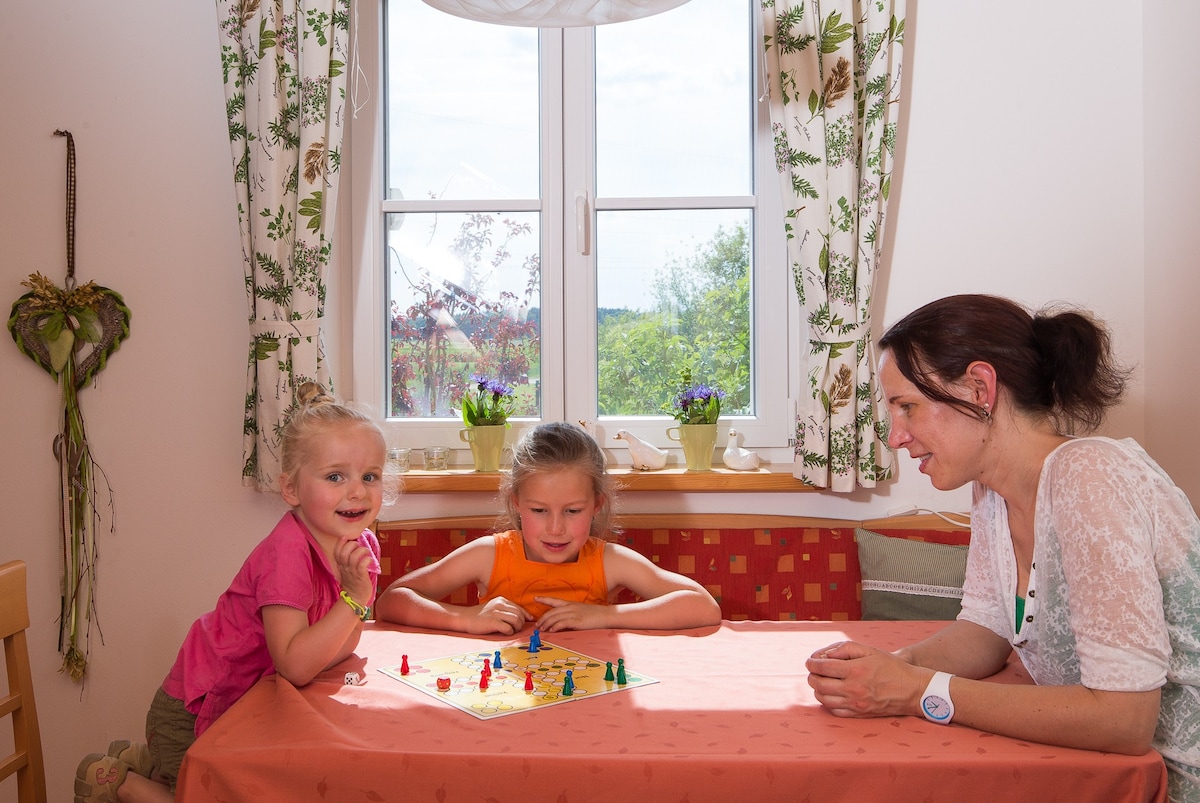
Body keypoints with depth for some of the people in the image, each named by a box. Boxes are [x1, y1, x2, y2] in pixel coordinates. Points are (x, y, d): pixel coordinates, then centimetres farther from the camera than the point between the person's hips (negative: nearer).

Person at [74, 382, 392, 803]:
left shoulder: (361, 545, -8)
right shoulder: (287, 552, -32)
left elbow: (339, 649, -9)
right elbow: (295, 666, -34)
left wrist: (359, 583, -25)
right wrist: (353, 598, -37)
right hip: (195, 713, -8)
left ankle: (148, 759, 33)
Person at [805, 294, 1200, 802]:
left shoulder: (1091, 483, -24)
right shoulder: (992, 487, 0)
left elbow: (1123, 719, -27)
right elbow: (985, 631, 6)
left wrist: (921, 692, -23)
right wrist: (893, 665, -13)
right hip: (1094, 760, 6)